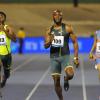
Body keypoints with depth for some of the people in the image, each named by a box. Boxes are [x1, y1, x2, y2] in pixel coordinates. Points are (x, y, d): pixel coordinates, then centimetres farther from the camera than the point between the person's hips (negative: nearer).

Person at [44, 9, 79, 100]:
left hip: (65, 56, -2)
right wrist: (49, 42, -22)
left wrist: (76, 57, -5)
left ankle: (66, 80, 9)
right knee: (56, 82, 4)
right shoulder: (49, 30, 6)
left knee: (70, 74, -27)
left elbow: (75, 42, 1)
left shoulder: (67, 28, -1)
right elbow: (46, 46, 2)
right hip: (54, 57, 2)